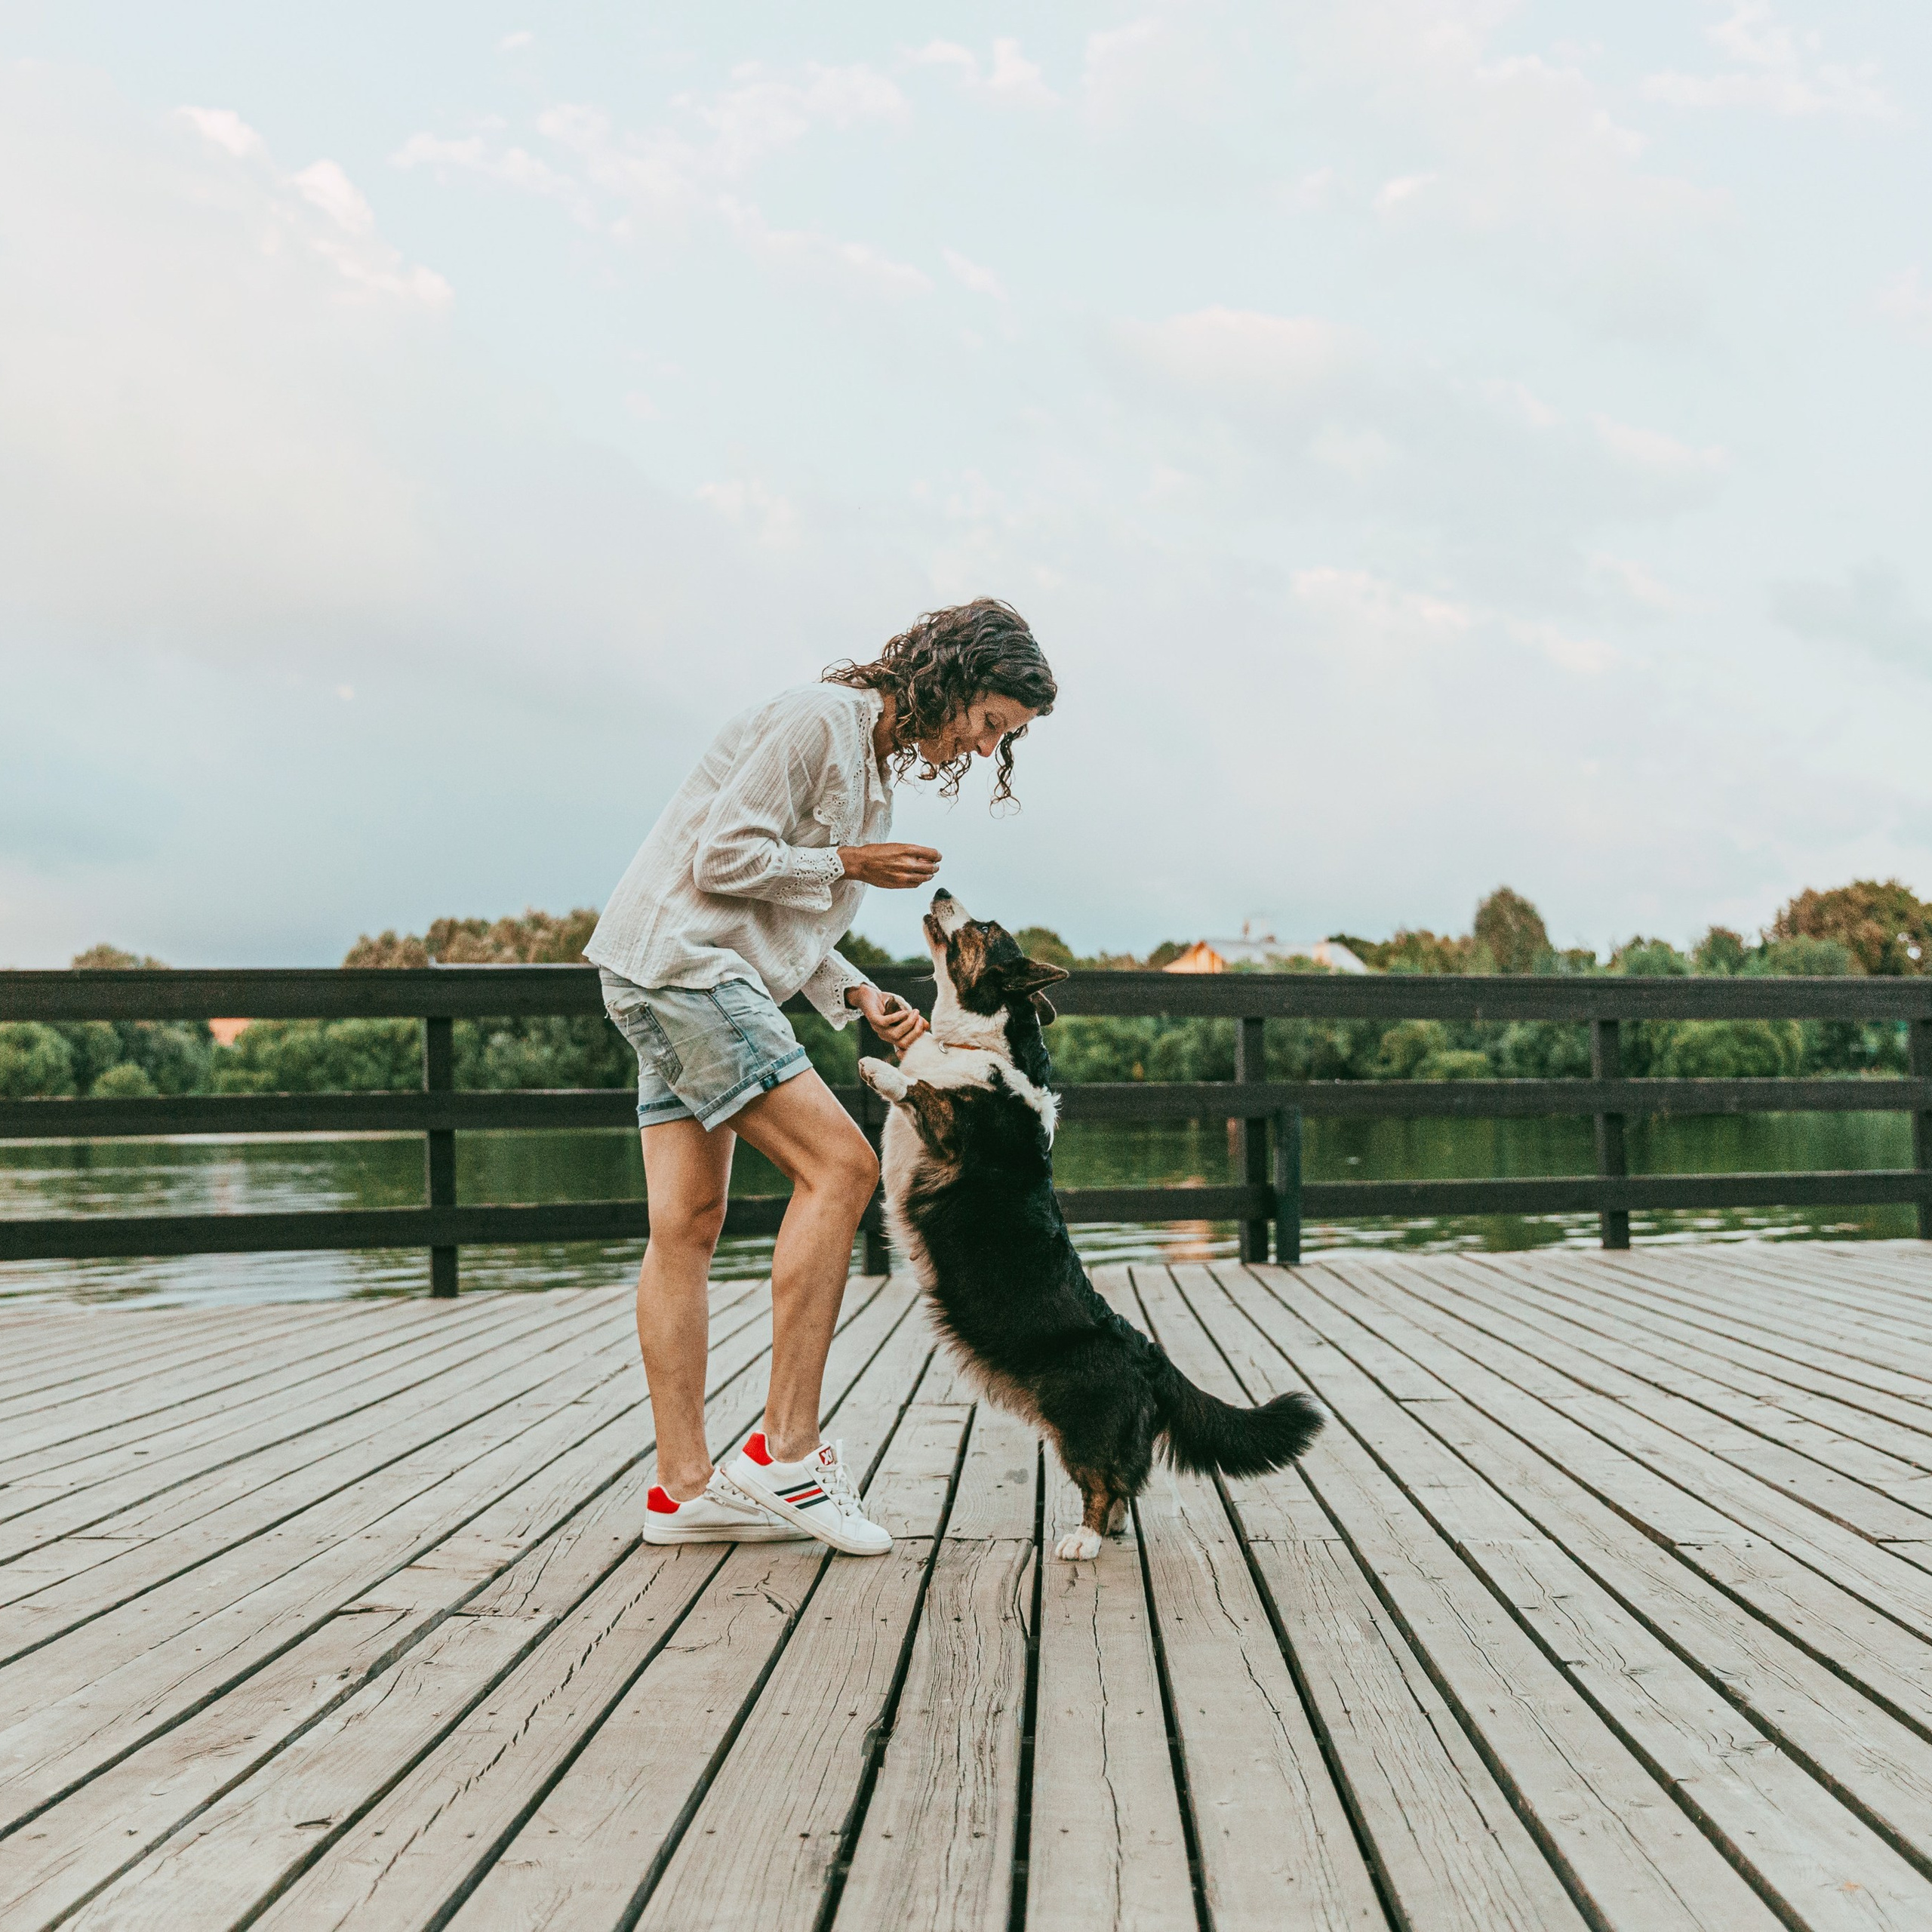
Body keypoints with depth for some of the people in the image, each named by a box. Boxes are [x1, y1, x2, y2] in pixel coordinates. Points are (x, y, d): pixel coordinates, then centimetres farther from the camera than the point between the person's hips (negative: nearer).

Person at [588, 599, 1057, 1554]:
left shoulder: (873, 762, 19)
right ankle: (785, 1449, -11)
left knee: (686, 1226, 5)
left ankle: (683, 1487, 7)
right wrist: (851, 865, -8)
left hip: (704, 974, 10)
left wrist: (857, 995, 5)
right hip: (679, 953, -10)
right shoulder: (819, 718, -11)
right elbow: (721, 858, -17)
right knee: (838, 1166, -15)